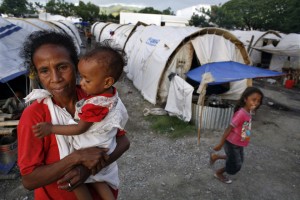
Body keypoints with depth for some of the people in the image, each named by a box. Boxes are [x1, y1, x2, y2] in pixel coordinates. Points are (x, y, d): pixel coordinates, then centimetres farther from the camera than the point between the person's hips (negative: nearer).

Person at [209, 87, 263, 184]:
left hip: (239, 144, 9)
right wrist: (220, 144, -19)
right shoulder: (241, 113, -30)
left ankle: (215, 156, 36)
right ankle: (219, 173, 37)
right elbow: (229, 129, -26)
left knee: (238, 161, 25)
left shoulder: (248, 112, -2)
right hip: (232, 144, -8)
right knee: (235, 166, 9)